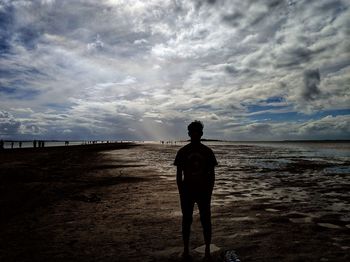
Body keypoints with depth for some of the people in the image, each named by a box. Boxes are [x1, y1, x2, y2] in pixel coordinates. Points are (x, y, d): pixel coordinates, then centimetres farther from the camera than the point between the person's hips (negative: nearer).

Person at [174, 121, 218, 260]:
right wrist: (181, 192, -6)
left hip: (204, 191, 1)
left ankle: (207, 251, 23)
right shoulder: (182, 151, -2)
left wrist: (209, 192, -4)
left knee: (206, 221, 7)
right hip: (187, 191, 0)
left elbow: (211, 174, 2)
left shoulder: (207, 151, 0)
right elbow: (179, 174, 0)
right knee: (186, 221, 9)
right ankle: (186, 251, 24)